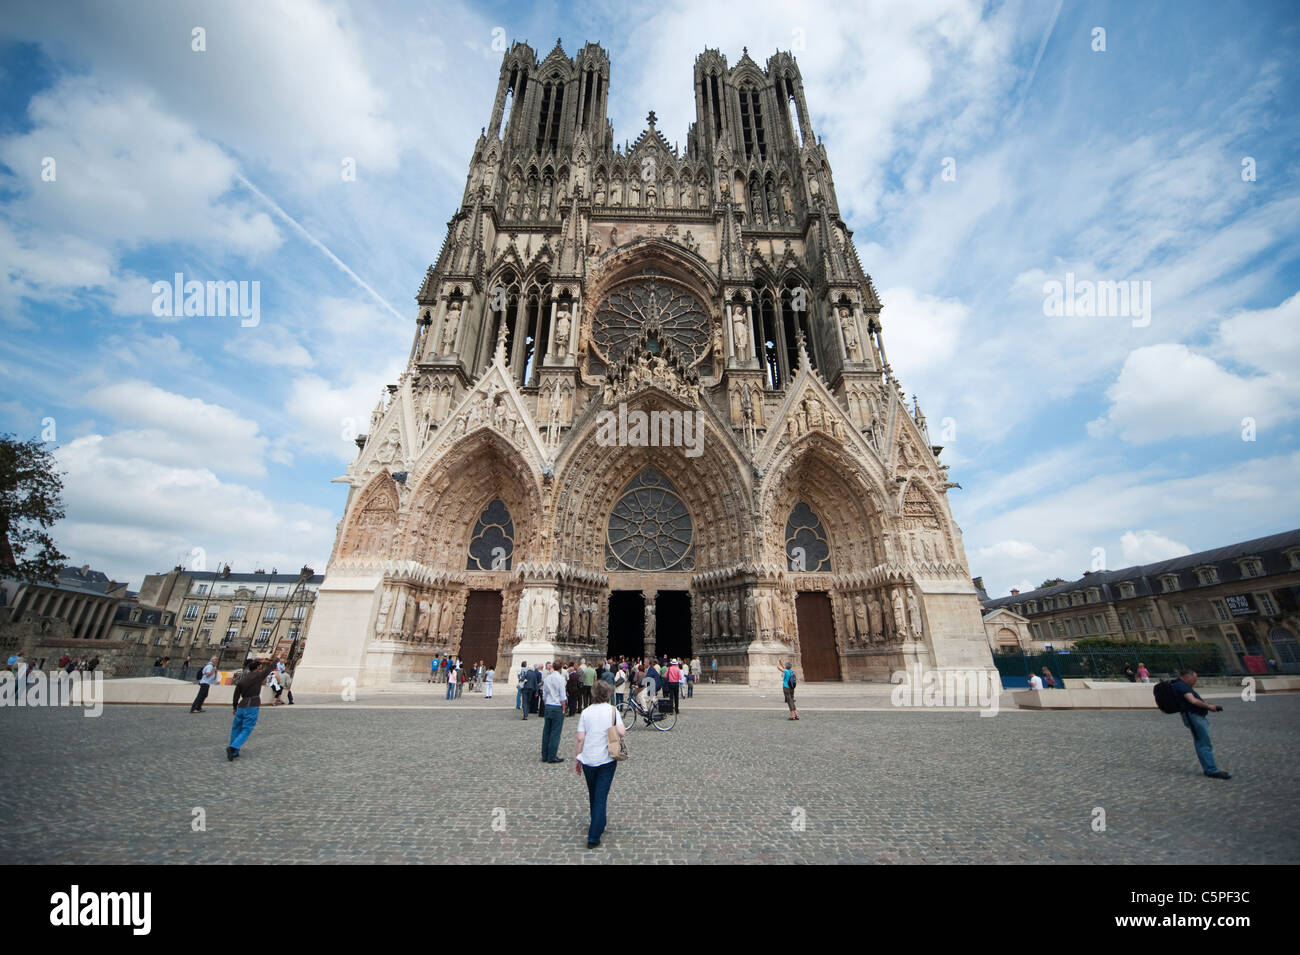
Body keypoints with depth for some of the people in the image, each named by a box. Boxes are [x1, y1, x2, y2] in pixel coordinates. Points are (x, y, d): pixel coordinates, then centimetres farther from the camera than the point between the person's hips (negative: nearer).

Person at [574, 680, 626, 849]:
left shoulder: (586, 712, -3)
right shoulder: (612, 711, -8)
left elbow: (580, 739, -4)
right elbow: (622, 733, -17)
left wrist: (576, 760, 5)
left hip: (588, 760, 3)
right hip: (607, 760, -2)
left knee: (593, 795, 22)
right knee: (601, 797, 6)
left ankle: (598, 826, 39)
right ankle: (593, 837, 3)